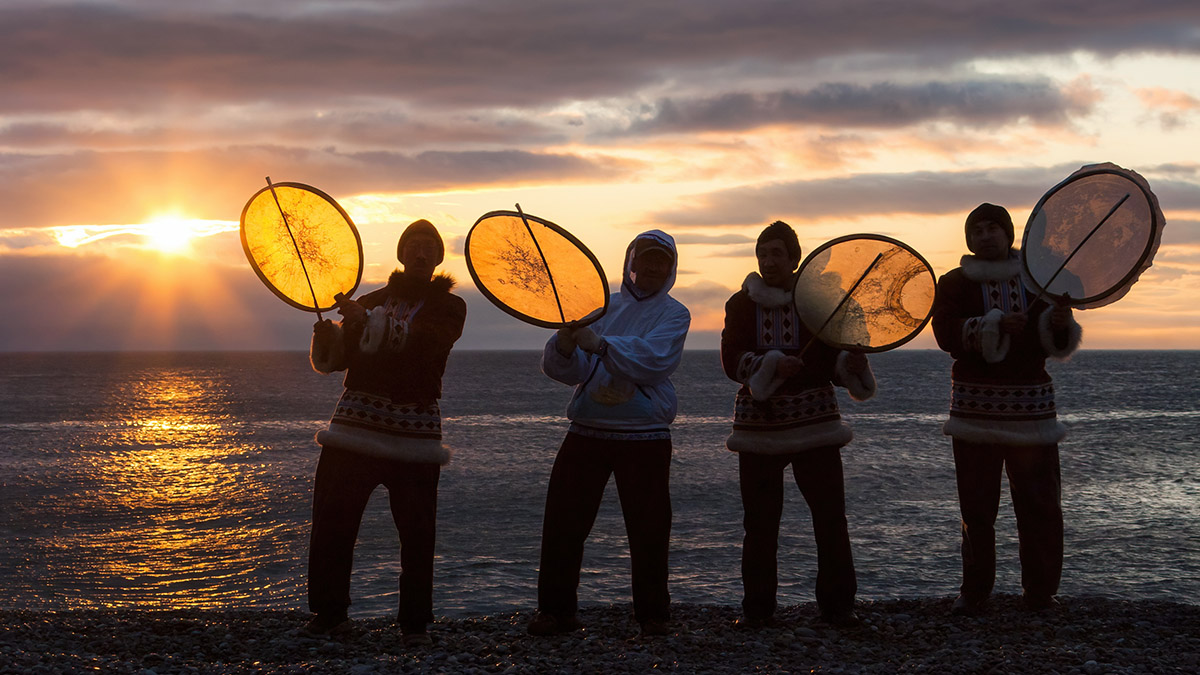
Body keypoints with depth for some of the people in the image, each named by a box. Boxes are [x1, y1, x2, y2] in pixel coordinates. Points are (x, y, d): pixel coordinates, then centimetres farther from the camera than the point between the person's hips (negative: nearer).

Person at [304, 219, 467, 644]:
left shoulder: (448, 307, 9)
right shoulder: (373, 301, 19)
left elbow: (426, 343, -13)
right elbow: (336, 359, 11)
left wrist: (368, 321, -24)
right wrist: (328, 332, -12)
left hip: (413, 430, -3)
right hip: (357, 422, 3)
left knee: (417, 529, -5)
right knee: (332, 519, -2)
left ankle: (415, 621, 6)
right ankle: (329, 612, 10)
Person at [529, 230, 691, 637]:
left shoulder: (673, 314, 3)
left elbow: (652, 361, -17)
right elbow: (564, 370, 5)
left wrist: (599, 344, -27)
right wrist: (566, 341, -17)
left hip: (645, 438, -3)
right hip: (587, 431, 3)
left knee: (648, 527, -1)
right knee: (562, 520, -1)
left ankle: (653, 613, 12)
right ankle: (556, 610, 9)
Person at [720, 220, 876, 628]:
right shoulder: (742, 304, 6)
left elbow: (835, 363, 5)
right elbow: (732, 361, -6)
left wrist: (851, 365, -16)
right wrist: (771, 365, -22)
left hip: (813, 422, 0)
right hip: (759, 422, 0)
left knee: (830, 517, -4)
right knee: (759, 522, -1)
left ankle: (837, 605, 7)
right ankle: (757, 608, 11)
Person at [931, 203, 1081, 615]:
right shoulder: (955, 283, 6)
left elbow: (1058, 344, 6)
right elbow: (947, 334, -10)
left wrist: (1061, 324, -16)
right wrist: (994, 325, -22)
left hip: (1030, 402, 1)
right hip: (976, 404, -1)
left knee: (1040, 503, -1)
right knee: (976, 504, -2)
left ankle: (1040, 592, 8)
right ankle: (974, 592, 6)